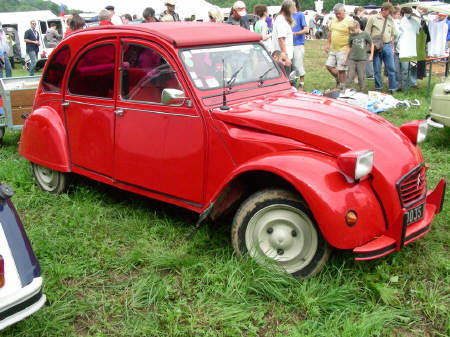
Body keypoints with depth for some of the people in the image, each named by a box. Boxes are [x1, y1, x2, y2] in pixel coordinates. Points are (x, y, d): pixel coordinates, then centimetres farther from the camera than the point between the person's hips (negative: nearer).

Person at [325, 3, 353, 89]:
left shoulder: (349, 21, -10)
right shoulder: (333, 20, 11)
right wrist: (328, 44, 16)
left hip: (343, 50, -7)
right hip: (333, 49, 7)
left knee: (341, 70, -4)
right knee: (329, 66, 7)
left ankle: (341, 87, 10)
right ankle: (338, 79, 30)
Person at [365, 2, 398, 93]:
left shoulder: (390, 20, 13)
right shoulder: (373, 18, 0)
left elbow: (392, 34, 19)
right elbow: (367, 34, -1)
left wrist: (393, 46, 16)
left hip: (387, 46, 3)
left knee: (391, 68, 1)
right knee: (377, 69, 3)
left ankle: (393, 88, 8)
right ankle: (378, 88, 14)